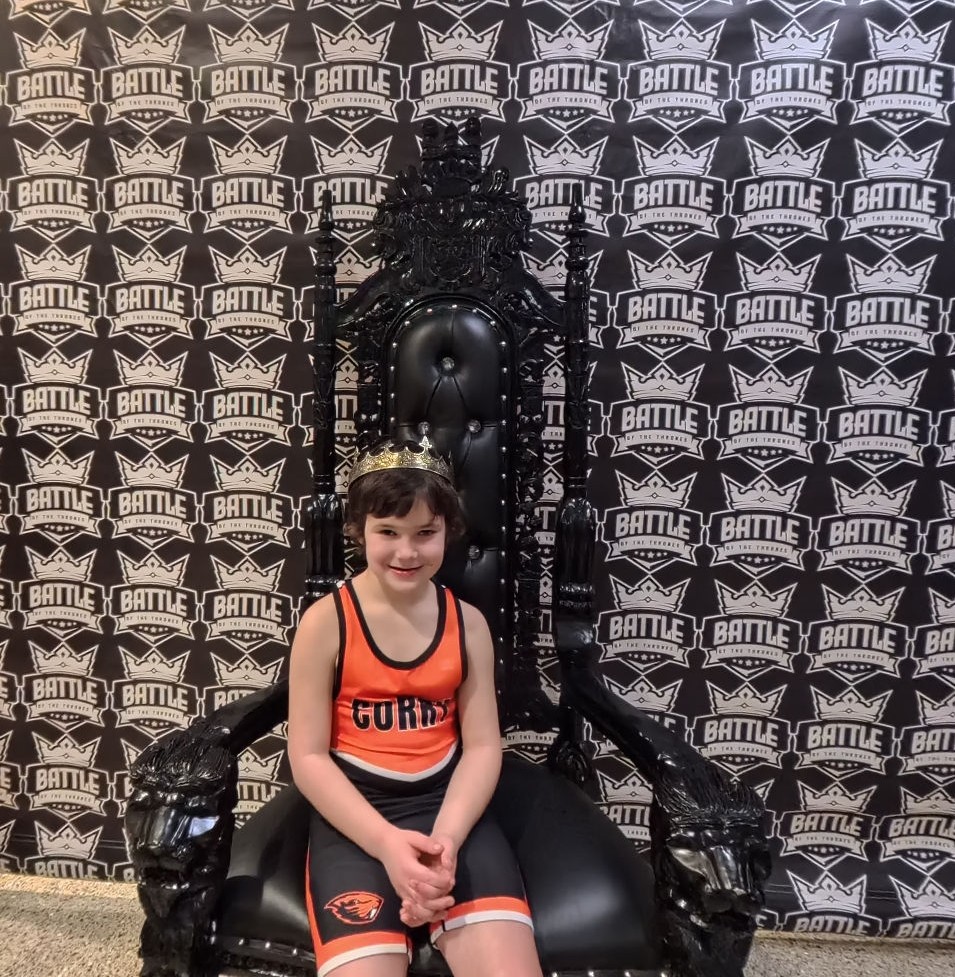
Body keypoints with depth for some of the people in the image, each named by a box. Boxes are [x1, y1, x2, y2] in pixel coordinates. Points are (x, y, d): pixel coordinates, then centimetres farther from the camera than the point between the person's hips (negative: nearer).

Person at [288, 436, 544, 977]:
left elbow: (482, 745, 1)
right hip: (355, 812, -1)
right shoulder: (325, 622, -7)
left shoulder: (468, 622, 1)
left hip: (447, 801, 2)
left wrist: (446, 838, -15)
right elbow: (309, 756, -6)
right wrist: (386, 841, -16)